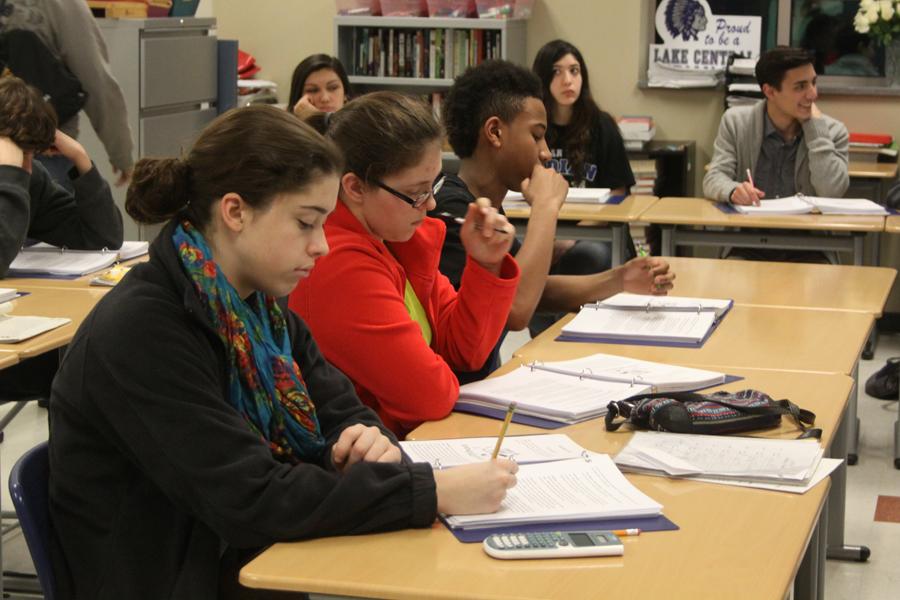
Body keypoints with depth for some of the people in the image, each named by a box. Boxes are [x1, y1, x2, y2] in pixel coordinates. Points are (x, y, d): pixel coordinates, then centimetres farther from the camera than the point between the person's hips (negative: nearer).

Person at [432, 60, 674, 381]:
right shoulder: (450, 213, -20)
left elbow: (532, 289, 19)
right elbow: (516, 309, -30)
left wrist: (618, 280, 4)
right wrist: (546, 206, -20)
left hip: (486, 378, 9)